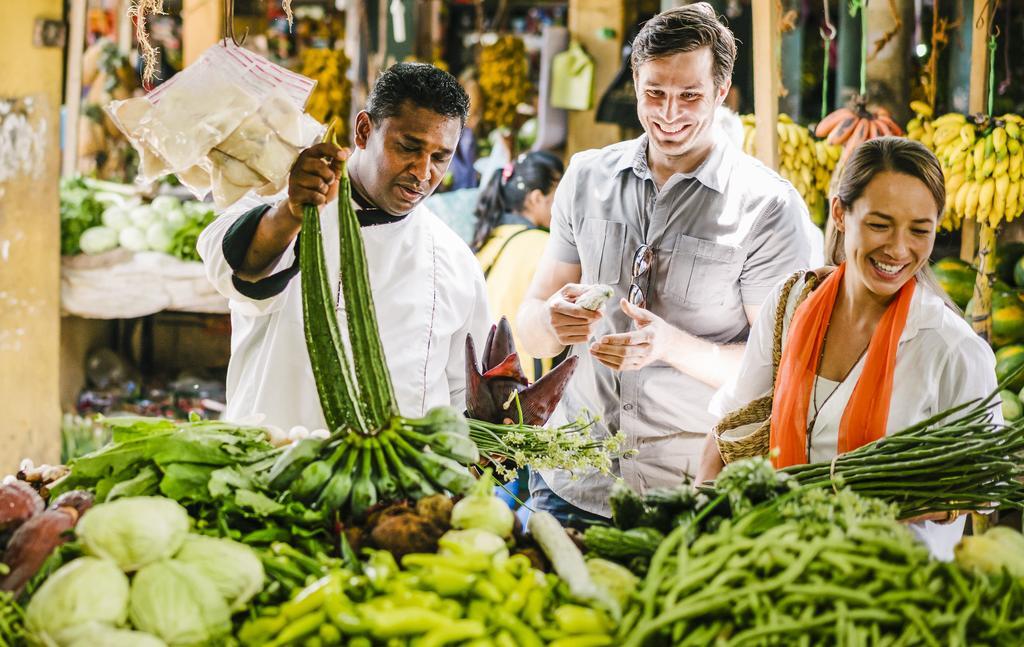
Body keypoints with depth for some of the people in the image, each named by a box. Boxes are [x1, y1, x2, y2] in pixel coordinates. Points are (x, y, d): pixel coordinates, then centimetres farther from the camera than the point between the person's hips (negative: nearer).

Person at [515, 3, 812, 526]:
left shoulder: (768, 206, -9)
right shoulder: (586, 177, 4)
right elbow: (531, 335, 6)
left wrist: (672, 346, -27)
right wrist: (554, 320, -18)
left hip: (695, 494, -3)